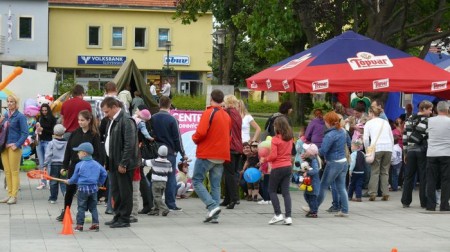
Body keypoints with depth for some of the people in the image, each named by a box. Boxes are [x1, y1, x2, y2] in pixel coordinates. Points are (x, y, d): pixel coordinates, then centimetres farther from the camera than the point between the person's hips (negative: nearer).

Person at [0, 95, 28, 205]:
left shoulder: (20, 116, -6)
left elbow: (25, 133, -10)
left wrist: (17, 145, -17)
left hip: (14, 147, -6)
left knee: (14, 171, -3)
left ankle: (14, 196, -1)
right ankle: (9, 194, 16)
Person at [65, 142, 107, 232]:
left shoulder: (79, 165, -9)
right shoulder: (96, 164, 4)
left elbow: (75, 178, -1)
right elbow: (104, 173, 9)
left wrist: (69, 181, 19)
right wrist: (99, 183, 22)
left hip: (82, 188, -4)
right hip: (94, 188, 4)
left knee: (81, 208, 3)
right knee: (93, 207, 12)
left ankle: (79, 225, 4)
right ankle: (95, 224, 8)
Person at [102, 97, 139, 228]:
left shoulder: (126, 120, -16)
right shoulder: (112, 121, 15)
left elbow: (129, 144, -21)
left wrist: (123, 163, -20)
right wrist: (108, 161, 16)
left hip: (123, 164, -10)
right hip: (114, 163, 10)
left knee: (125, 191, -2)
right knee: (115, 191, 15)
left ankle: (124, 219, 4)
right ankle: (118, 216, 25)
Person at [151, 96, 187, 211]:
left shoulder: (152, 119, 2)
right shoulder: (172, 119, -9)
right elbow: (177, 138, -6)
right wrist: (183, 154, 2)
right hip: (170, 152, -4)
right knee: (170, 179, 2)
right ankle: (170, 204, 1)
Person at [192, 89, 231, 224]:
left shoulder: (209, 113, -10)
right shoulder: (227, 116, 13)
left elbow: (201, 133, -18)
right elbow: (229, 137, 18)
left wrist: (195, 138, 0)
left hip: (206, 154, -6)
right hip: (222, 156, 6)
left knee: (197, 181, 2)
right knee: (216, 185, 8)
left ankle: (212, 206, -15)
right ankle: (214, 215, 3)